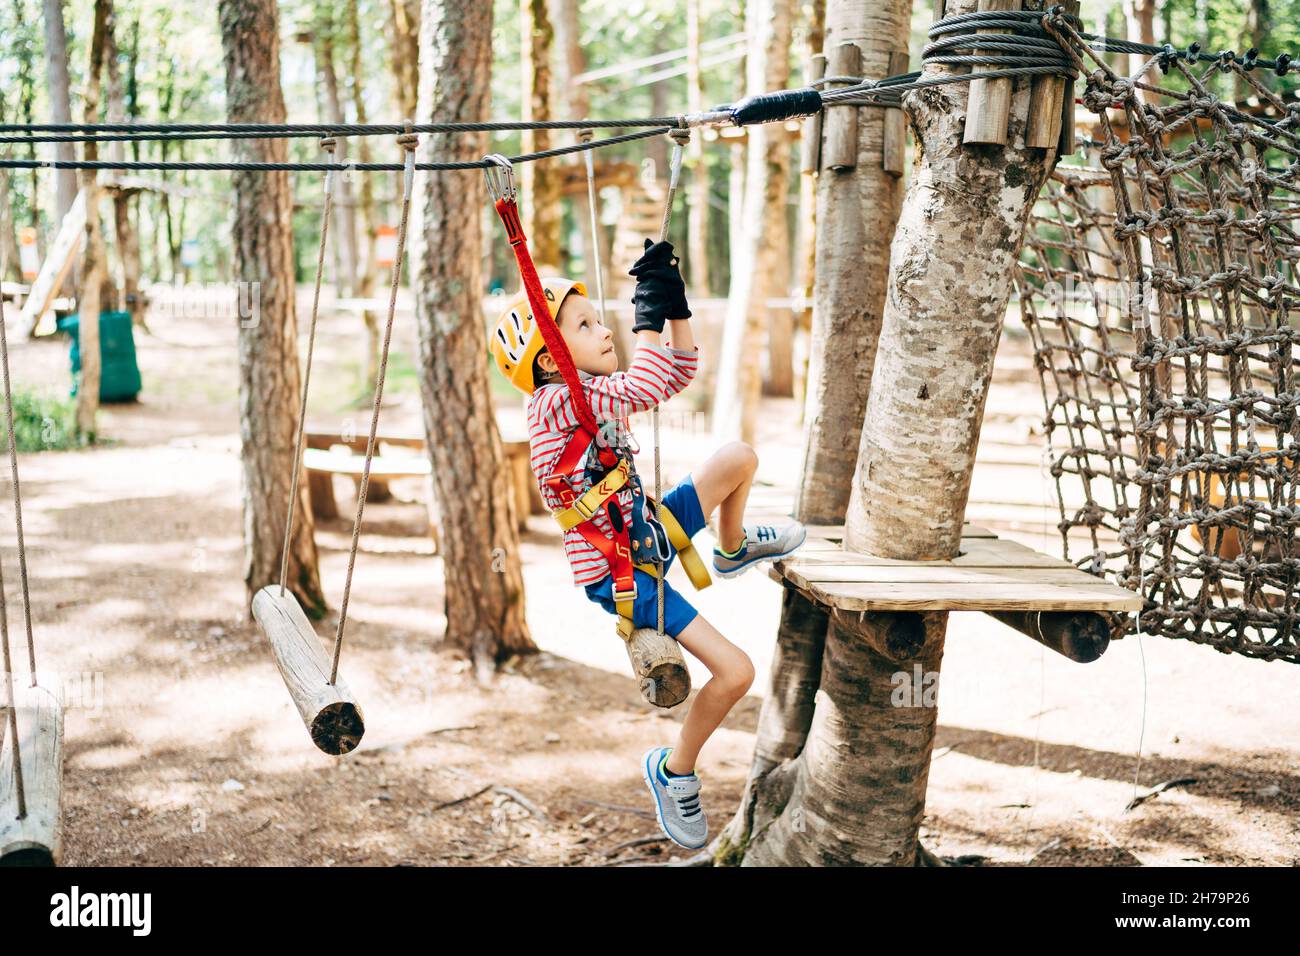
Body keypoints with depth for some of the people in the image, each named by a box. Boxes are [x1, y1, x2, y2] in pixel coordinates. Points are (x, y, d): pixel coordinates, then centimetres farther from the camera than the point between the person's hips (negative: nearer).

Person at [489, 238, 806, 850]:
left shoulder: (598, 392, 5)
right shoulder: (555, 401, -22)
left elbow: (679, 372, 10)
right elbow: (643, 391, -35)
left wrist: (675, 301, -2)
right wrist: (650, 313, -29)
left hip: (647, 534, 9)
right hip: (616, 574, -8)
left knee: (739, 457, 4)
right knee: (734, 671, -13)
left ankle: (734, 549, 31)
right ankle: (674, 772, 11)